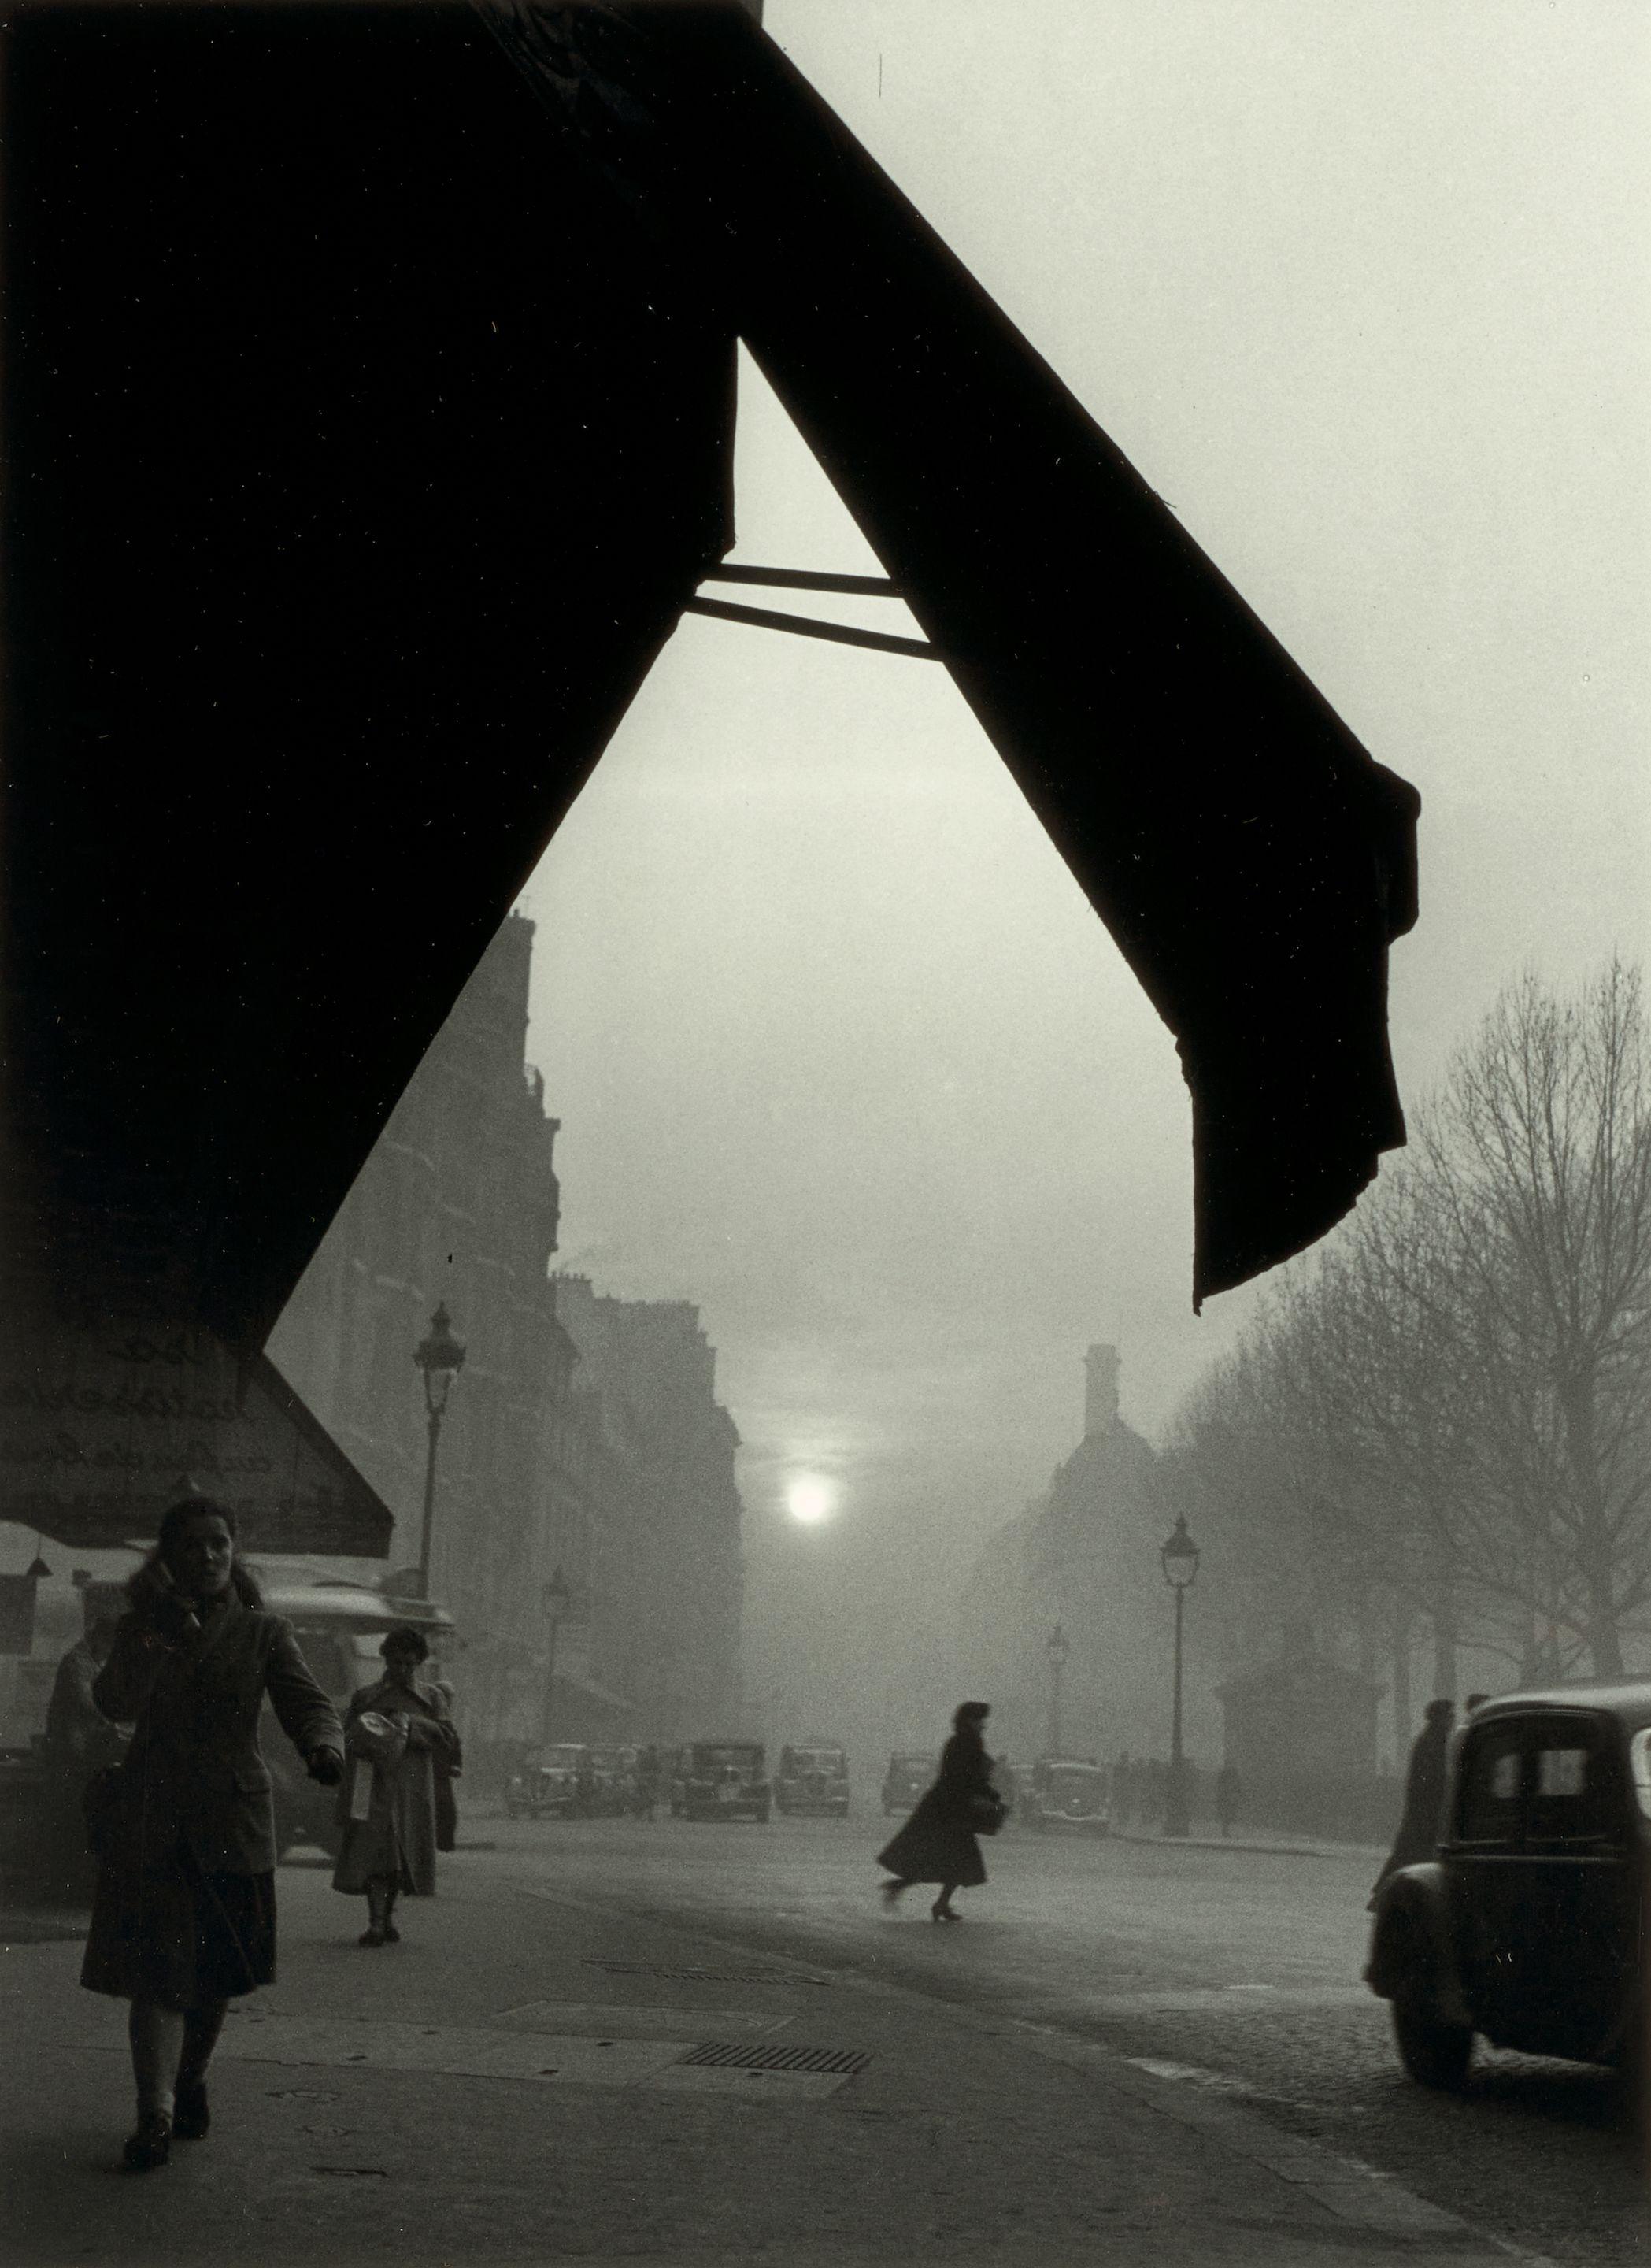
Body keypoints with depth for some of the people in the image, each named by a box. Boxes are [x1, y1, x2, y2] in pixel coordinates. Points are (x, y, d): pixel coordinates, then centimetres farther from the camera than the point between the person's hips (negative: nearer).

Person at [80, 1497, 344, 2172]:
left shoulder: (264, 1633, 6)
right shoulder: (144, 1628, 7)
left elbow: (307, 1703, -7)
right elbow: (114, 1703, -10)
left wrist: (323, 1746, -29)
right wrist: (158, 1633, -23)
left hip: (231, 1823, 1)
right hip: (149, 1824, -1)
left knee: (214, 1973, 11)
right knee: (156, 1972, -11)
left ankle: (189, 2082, 34)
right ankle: (155, 2114, -14)